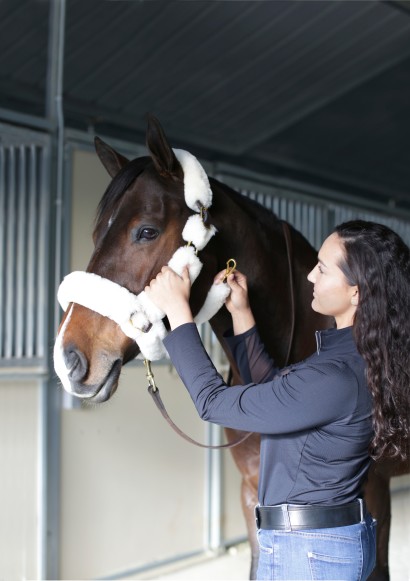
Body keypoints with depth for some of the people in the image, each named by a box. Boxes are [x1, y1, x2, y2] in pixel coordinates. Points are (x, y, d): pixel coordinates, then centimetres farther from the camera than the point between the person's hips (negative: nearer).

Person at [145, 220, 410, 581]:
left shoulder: (337, 378, -28)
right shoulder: (355, 358, 1)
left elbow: (214, 402, -22)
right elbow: (271, 387, 16)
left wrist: (177, 310, -15)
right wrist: (241, 314, 9)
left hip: (308, 552, -9)